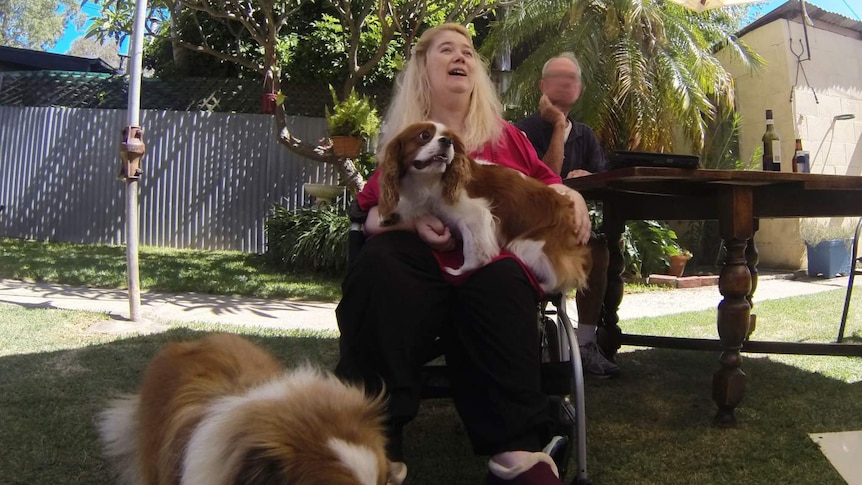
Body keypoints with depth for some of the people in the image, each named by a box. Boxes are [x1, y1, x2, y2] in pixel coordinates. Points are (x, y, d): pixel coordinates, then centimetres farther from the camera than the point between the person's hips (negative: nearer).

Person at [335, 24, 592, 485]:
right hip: (423, 258, 0)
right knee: (378, 265, -36)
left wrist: (569, 196, 2)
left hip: (498, 257, 0)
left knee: (494, 285, -38)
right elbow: (374, 215, 12)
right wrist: (412, 218, -10)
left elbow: (547, 184, 26)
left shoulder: (505, 136, 22)